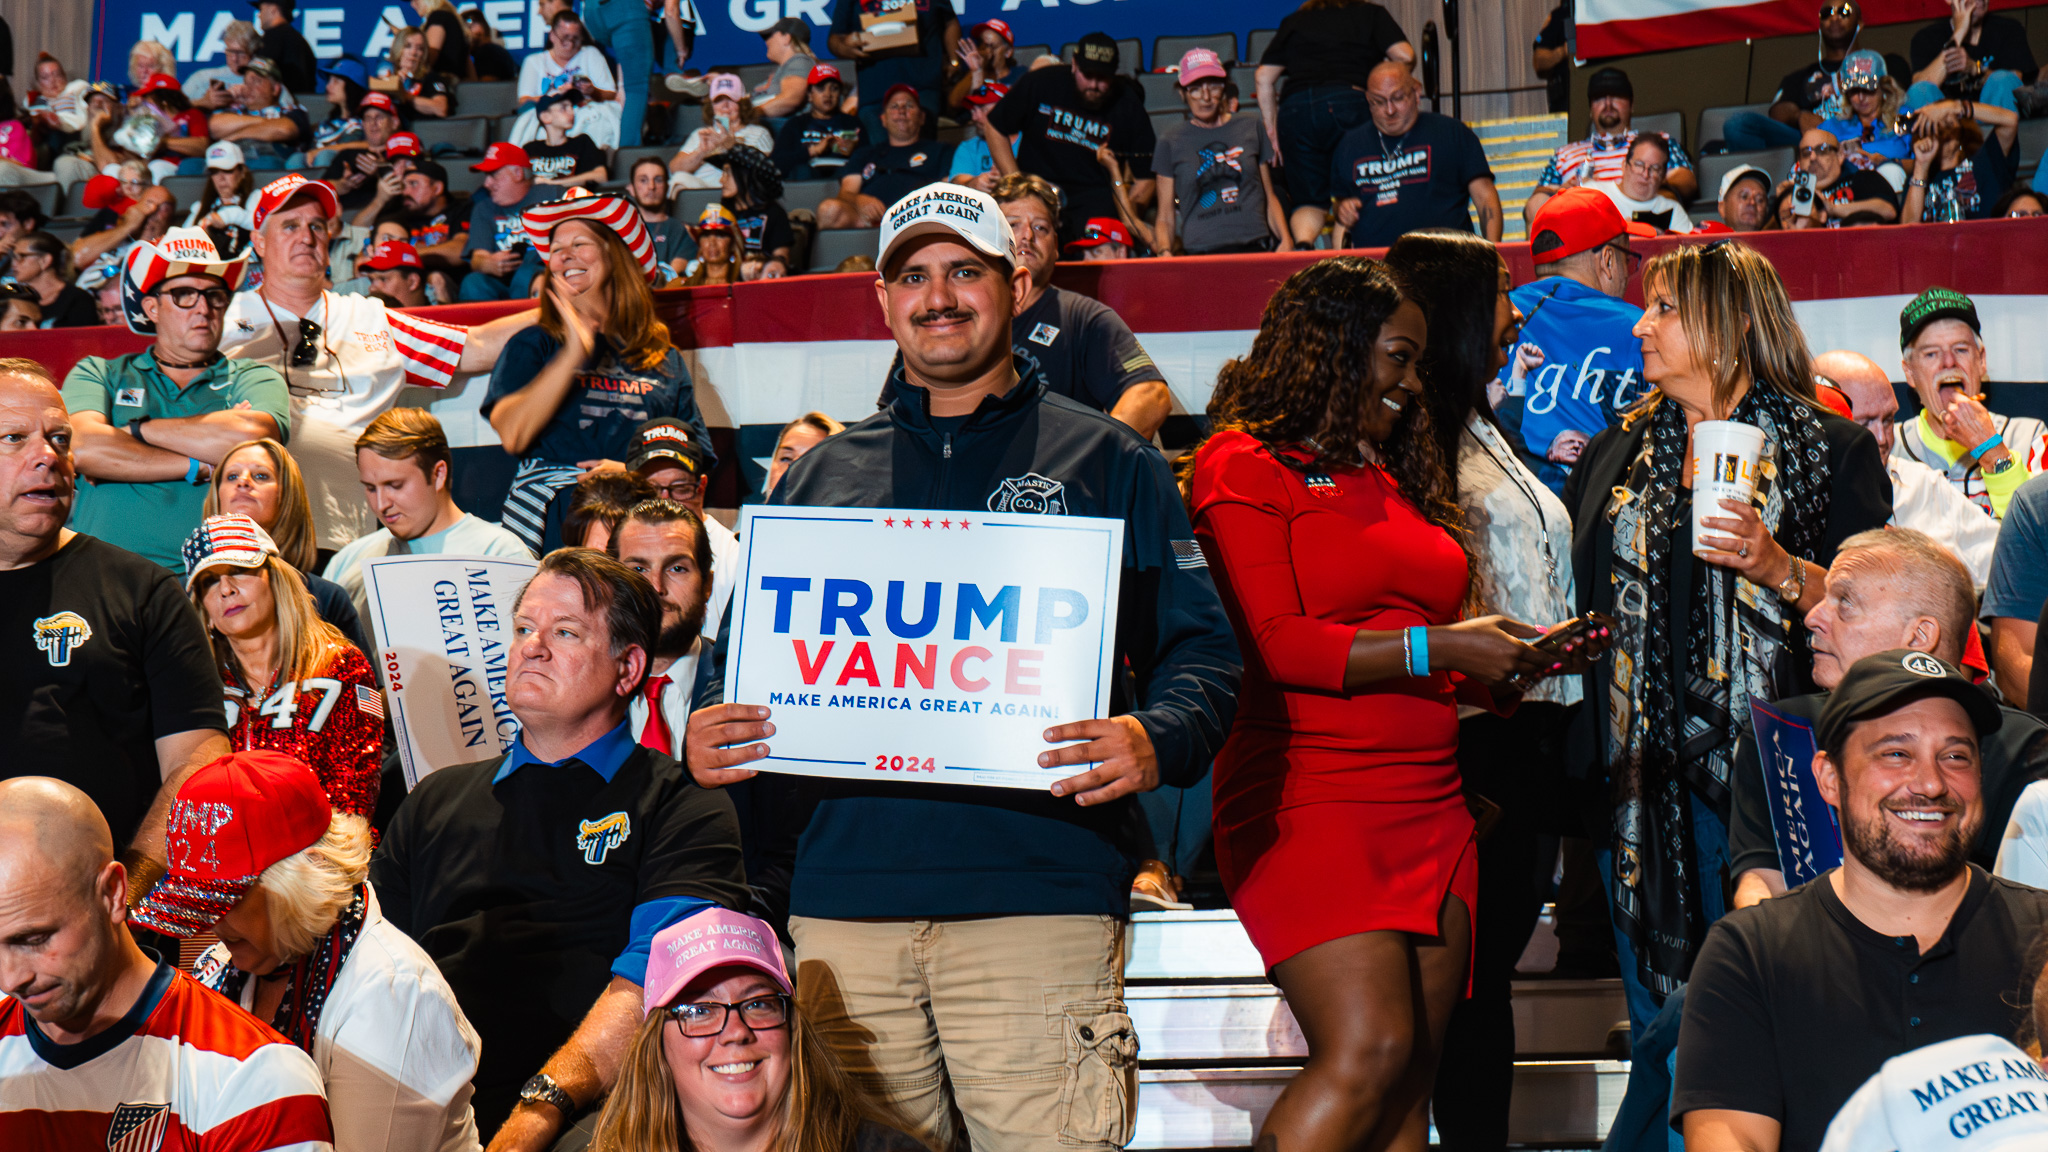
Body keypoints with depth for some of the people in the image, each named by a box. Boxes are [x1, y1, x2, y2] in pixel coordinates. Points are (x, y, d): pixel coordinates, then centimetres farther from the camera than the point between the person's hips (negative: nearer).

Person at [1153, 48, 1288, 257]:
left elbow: (1269, 199, 22)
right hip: (1199, 252, -1)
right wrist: (1165, 251, -7)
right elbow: (1166, 216, 13)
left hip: (1255, 247, 1)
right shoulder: (1171, 142, 14)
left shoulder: (1250, 131, 19)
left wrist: (1285, 240, 5)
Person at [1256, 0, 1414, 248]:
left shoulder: (1292, 22, 26)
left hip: (1294, 107, 2)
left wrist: (1271, 126, 24)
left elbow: (1264, 77, 20)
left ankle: (1302, 243, -24)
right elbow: (1404, 56, 7)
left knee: (1310, 200, 7)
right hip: (1350, 101, -2)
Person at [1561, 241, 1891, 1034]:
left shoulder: (1833, 452, 3)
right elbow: (1569, 596, 19)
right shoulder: (1614, 456, 17)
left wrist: (1780, 569, -20)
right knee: (1657, 1019, 6)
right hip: (1640, 780, 4)